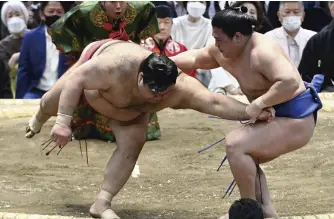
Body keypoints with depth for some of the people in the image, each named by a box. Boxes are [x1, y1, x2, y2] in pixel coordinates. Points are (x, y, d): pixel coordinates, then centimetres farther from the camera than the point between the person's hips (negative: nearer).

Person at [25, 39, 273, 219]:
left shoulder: (182, 87, -43)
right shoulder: (115, 65, -49)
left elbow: (215, 102, -53)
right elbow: (76, 79, -41)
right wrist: (63, 121, -47)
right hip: (91, 71, -2)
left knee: (132, 143, -19)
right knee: (55, 103, 24)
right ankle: (39, 119, 63)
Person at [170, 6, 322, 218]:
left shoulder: (262, 52, -26)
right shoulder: (225, 52, 4)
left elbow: (290, 82, -40)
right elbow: (195, 58, 20)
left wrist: (259, 103, -33)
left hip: (297, 119, -11)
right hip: (281, 117, 11)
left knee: (235, 143, -19)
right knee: (244, 157, 16)